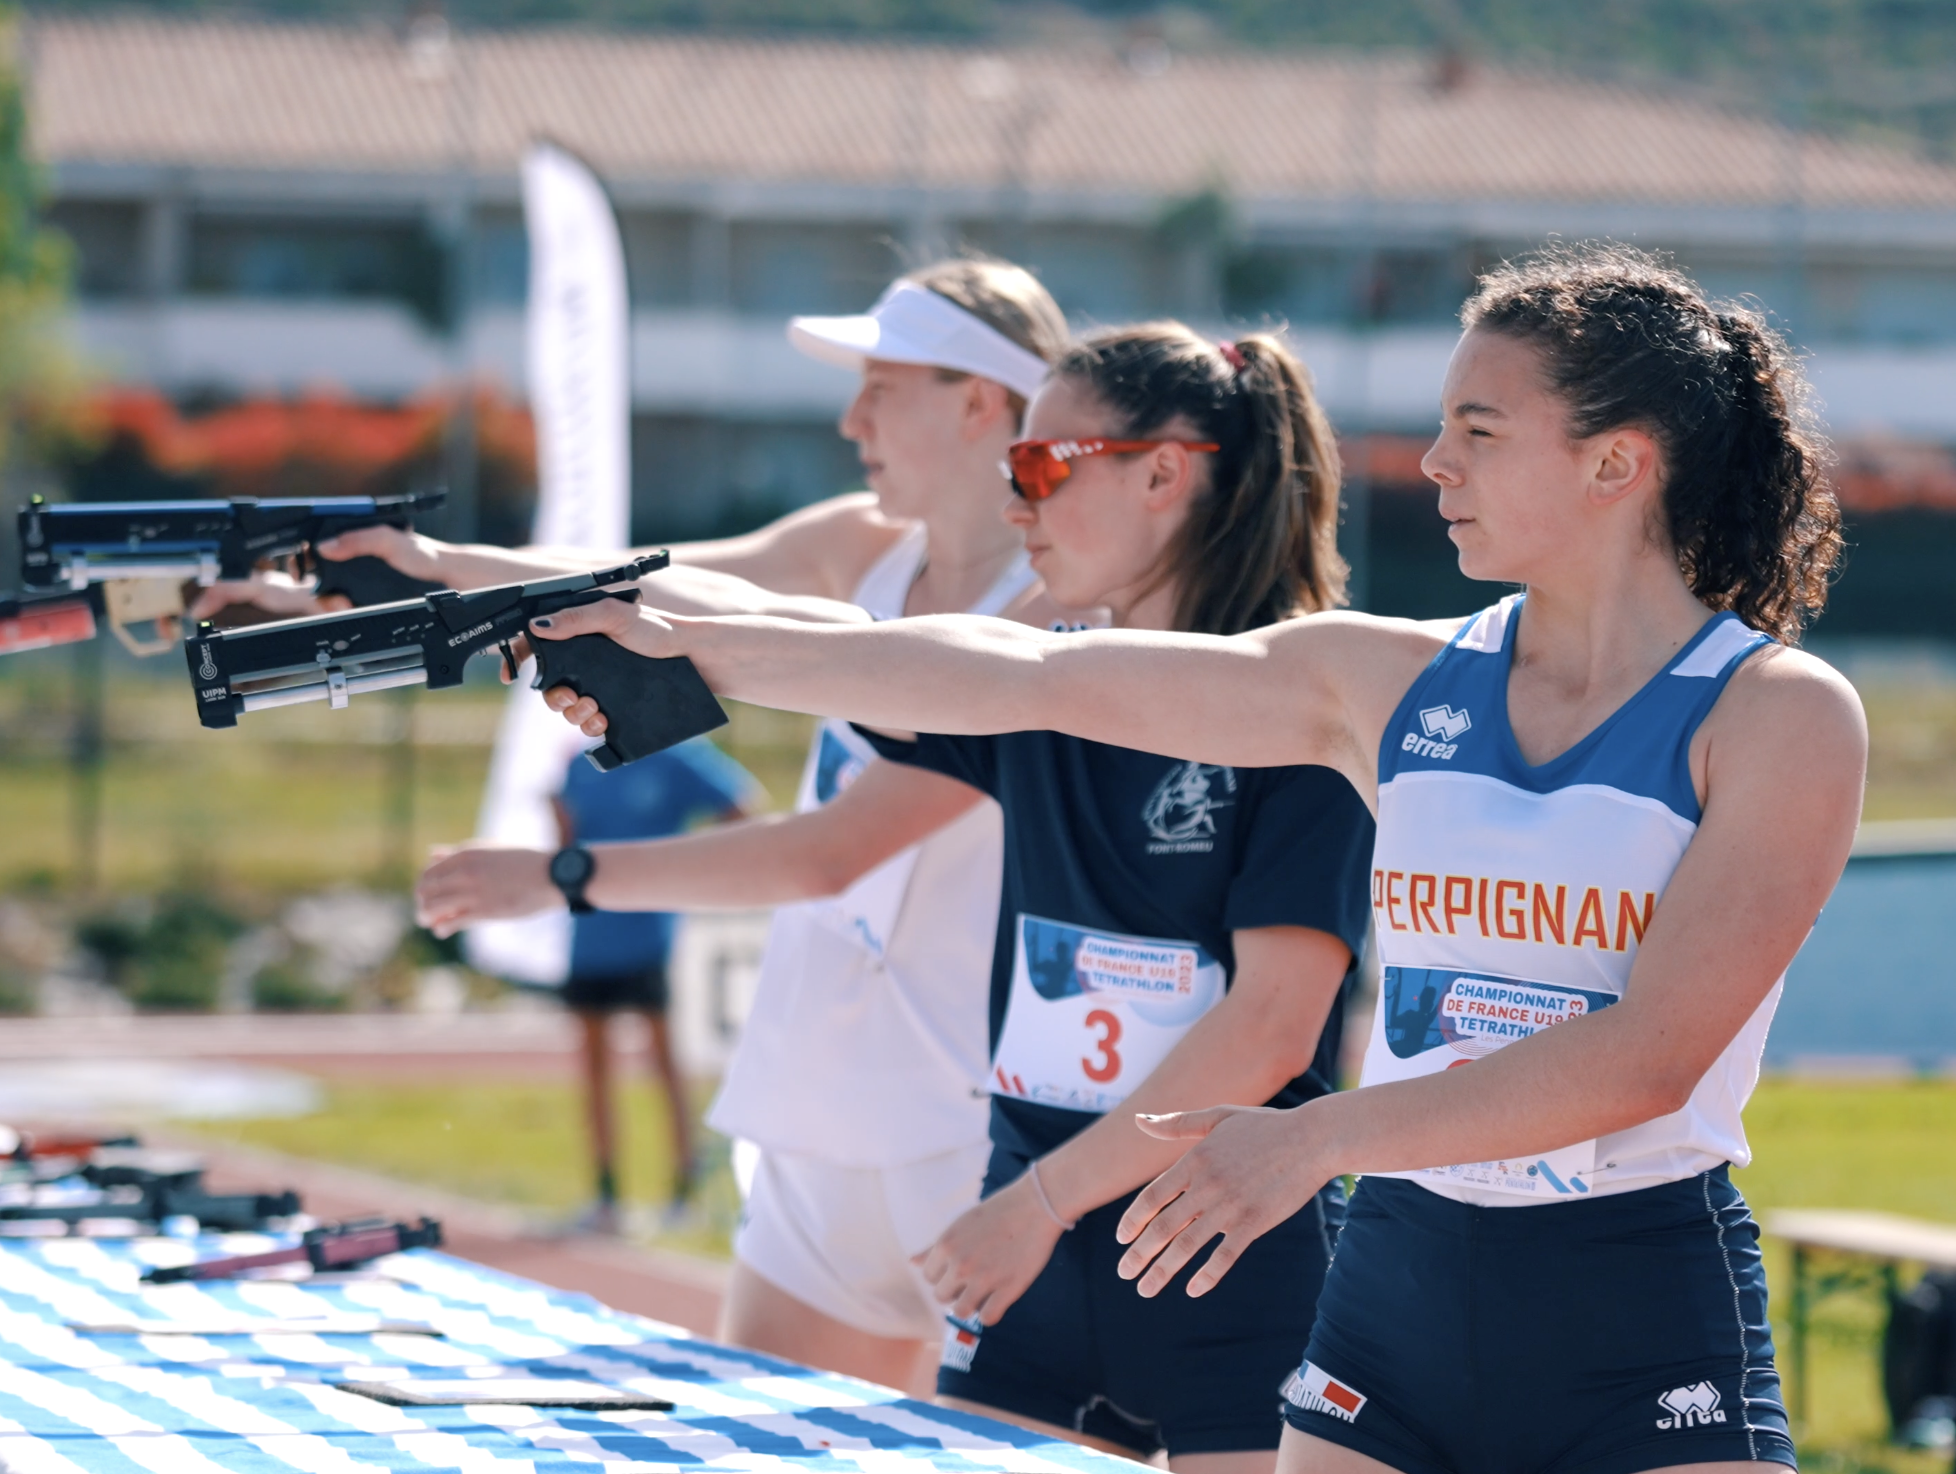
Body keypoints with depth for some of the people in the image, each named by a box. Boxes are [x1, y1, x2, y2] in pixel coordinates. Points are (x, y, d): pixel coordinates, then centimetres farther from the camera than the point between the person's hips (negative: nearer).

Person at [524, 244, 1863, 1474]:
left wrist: (1323, 1135, -22)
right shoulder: (1392, 684, 9)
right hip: (1399, 1284, 5)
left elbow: (1650, 1054, -17)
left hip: (1646, 1329, -5)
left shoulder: (1778, 715, -7)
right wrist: (687, 649, 7)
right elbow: (1027, 676, 9)